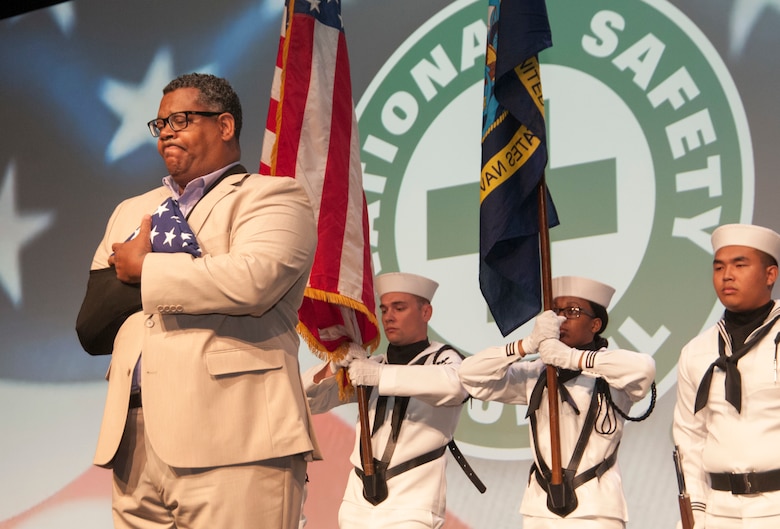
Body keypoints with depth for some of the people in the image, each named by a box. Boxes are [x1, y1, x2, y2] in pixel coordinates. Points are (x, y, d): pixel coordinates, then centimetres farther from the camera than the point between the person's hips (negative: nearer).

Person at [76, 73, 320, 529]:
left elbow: (252, 280, -16)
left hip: (230, 442, -6)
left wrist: (144, 269, -2)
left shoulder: (273, 196, 5)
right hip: (133, 444, 6)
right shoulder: (133, 211, 26)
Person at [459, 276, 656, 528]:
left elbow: (643, 368, -23)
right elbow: (471, 375, 2)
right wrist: (529, 344, -11)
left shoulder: (609, 374, 1)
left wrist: (570, 357, -22)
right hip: (540, 507, 4)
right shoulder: (535, 375, 13)